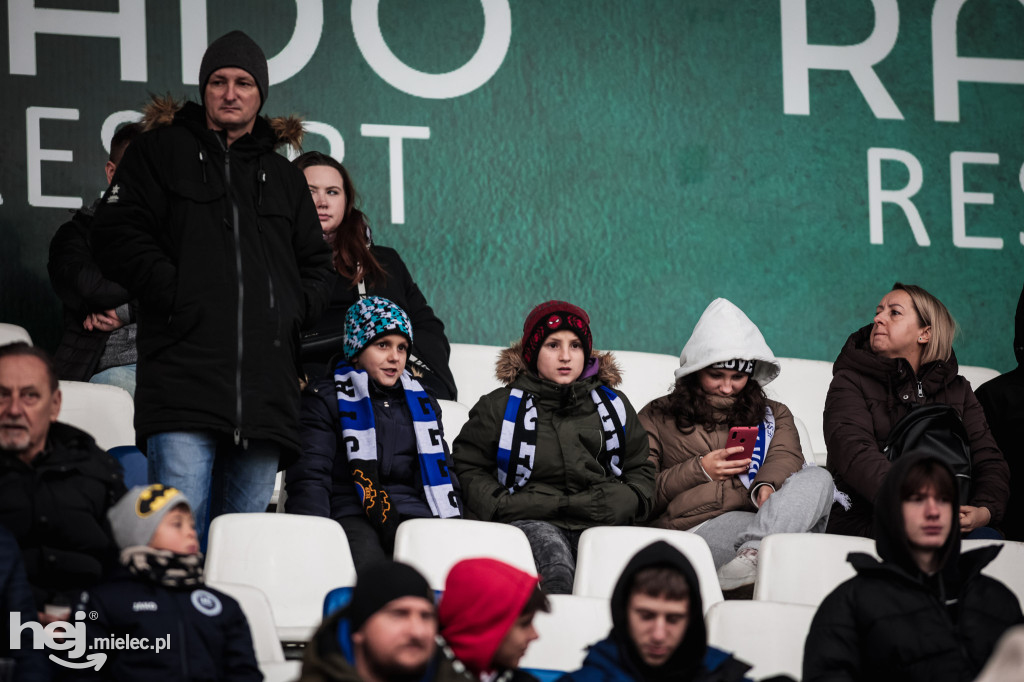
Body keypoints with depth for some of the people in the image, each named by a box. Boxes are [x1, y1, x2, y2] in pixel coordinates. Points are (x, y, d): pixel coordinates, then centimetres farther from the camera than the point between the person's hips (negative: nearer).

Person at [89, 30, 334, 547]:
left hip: (266, 384, 5)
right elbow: (116, 234, 1)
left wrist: (294, 308, 6)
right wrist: (175, 294, -10)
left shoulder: (283, 176, 24)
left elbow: (317, 266, 27)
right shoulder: (162, 151, 11)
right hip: (184, 381, -4)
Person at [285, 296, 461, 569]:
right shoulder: (326, 398, 12)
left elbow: (443, 475, 28)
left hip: (415, 514, 4)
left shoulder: (422, 403, 27)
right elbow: (309, 475, 1)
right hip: (350, 514, -4)